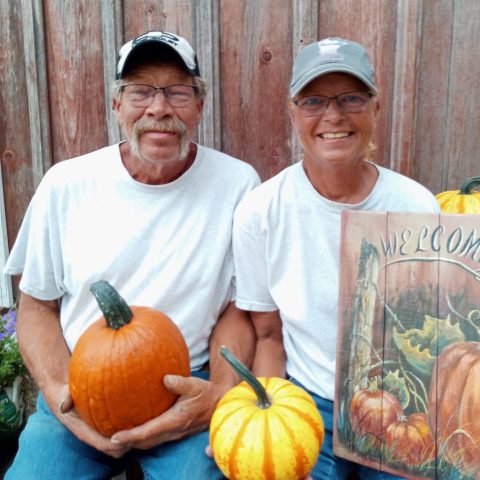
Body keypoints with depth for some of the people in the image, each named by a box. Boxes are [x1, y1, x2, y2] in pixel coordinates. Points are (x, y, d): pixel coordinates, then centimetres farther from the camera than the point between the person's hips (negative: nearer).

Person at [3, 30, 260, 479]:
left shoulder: (237, 184, -7)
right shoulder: (66, 184, -3)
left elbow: (237, 308, 0)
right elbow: (37, 304, 6)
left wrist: (220, 392, -16)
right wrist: (57, 391, -11)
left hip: (186, 387, -1)